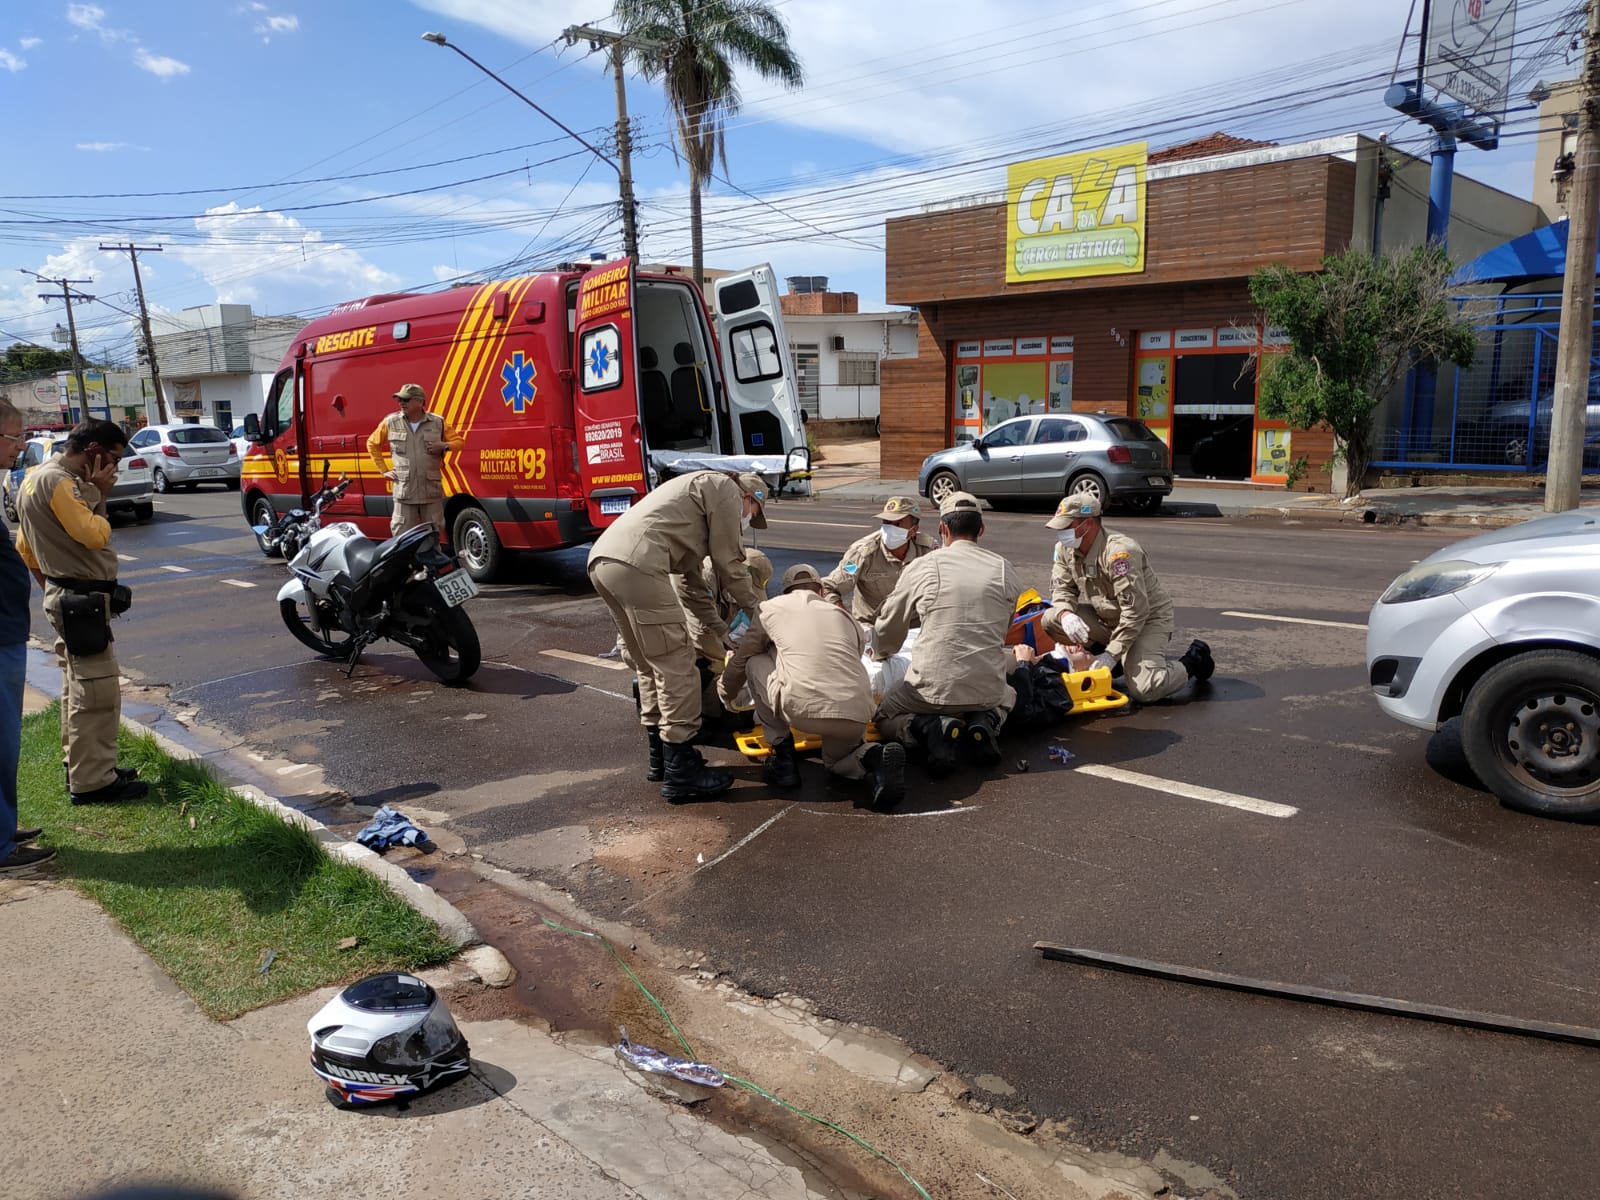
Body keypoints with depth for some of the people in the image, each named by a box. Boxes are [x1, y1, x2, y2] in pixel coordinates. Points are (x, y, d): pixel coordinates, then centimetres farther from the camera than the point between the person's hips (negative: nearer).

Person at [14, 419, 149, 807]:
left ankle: (82, 767, 28)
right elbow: (93, 535, -24)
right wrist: (99, 495, -12)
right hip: (83, 601, -11)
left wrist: (51, 586, 22)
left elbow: (25, 548, 20)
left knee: (77, 689, 18)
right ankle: (93, 783, -4)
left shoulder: (39, 477, 15)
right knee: (97, 692, -8)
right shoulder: (58, 481, -17)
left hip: (67, 597, 11)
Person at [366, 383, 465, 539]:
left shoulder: (438, 422, 3)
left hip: (431, 491, 0)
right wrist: (384, 470, 10)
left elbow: (459, 441, 11)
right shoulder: (390, 422, 4)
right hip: (404, 491, 0)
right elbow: (372, 444, 17)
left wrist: (444, 445, -10)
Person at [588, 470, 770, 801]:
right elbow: (728, 562, 4)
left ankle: (660, 758, 28)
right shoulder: (726, 488, 9)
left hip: (601, 559, 10)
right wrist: (758, 609, 18)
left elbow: (690, 571, 37)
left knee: (651, 667, 20)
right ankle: (681, 773, 1)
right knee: (676, 668, -4)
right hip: (636, 564, -10)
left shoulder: (697, 487, 36)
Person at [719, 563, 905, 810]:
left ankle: (783, 755, 18)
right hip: (857, 717, 4)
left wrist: (727, 695, 47)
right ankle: (875, 758, 0)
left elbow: (740, 658, 28)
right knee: (837, 757, 36)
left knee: (754, 662, 23)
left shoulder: (773, 607, 19)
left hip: (803, 711, -4)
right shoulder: (846, 616, 26)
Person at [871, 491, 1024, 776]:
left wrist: (880, 654, 34)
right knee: (1006, 697, 38)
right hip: (987, 691, 3)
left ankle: (930, 728, -9)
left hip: (932, 689, -3)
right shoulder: (1007, 572, 5)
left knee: (884, 717, 24)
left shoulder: (921, 567, -2)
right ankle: (986, 723, 2)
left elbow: (888, 628, 11)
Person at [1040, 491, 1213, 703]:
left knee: (1144, 690, -25)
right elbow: (1062, 588, 0)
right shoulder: (1065, 549, -6)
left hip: (1148, 618, -7)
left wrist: (1111, 655, -28)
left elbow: (1136, 612, -30)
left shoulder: (1119, 552, -30)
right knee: (1051, 620, -14)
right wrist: (1066, 614, -26)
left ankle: (1192, 661, 7)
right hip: (1107, 618, 7)